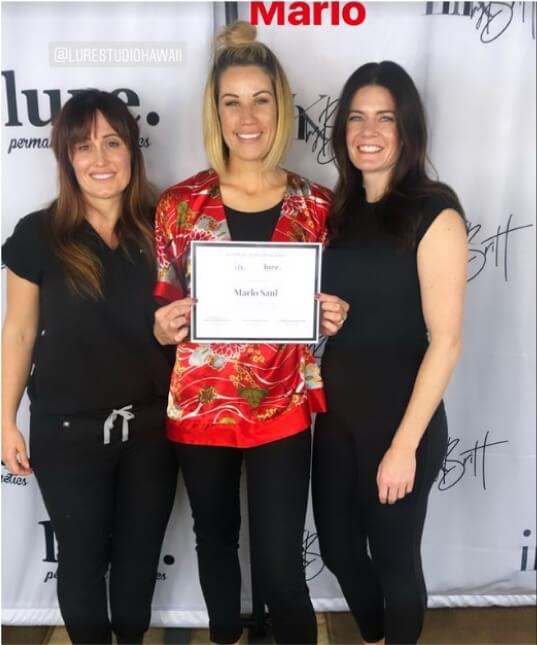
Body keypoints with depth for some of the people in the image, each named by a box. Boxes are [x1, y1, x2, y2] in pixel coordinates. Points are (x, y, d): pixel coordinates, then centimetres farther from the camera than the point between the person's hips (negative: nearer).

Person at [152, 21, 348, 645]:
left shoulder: (316, 206, -3)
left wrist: (334, 317, -13)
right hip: (200, 405, 2)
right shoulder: (180, 203, -5)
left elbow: (330, 305, 8)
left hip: (283, 408, -1)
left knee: (280, 564, 2)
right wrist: (162, 325, -17)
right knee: (215, 539, 21)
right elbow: (160, 306, 4)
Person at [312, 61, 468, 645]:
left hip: (399, 420, -6)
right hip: (336, 413, 7)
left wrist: (405, 444, -17)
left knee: (394, 558, 13)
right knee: (337, 549, 21)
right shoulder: (341, 210, 5)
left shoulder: (434, 215, -14)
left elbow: (444, 342, -16)